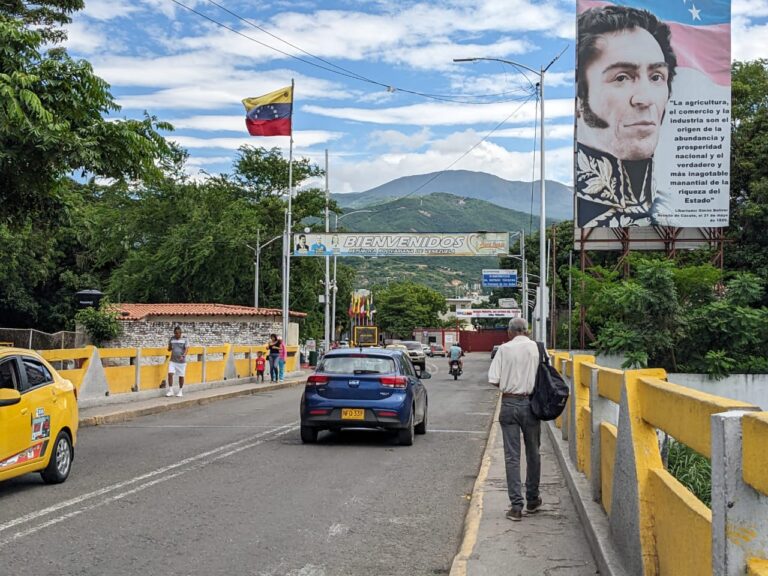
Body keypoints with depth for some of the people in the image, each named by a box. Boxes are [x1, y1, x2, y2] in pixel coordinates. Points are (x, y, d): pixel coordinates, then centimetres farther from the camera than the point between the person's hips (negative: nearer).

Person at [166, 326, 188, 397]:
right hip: (173, 361, 3)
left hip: (181, 361, -2)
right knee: (170, 374, -11)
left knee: (181, 376, 4)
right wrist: (170, 348, -13)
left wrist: (183, 356, -33)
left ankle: (180, 391, 19)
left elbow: (186, 349, -14)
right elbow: (169, 349, 12)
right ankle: (170, 391, -2)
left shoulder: (184, 340, -5)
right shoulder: (172, 339, 5)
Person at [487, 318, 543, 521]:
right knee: (533, 453, 16)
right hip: (531, 403, 1)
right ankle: (532, 500, 27)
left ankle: (516, 505, -3)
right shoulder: (538, 348, -2)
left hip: (509, 403, -1)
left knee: (512, 455, 2)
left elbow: (493, 380, -8)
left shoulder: (504, 349, -4)